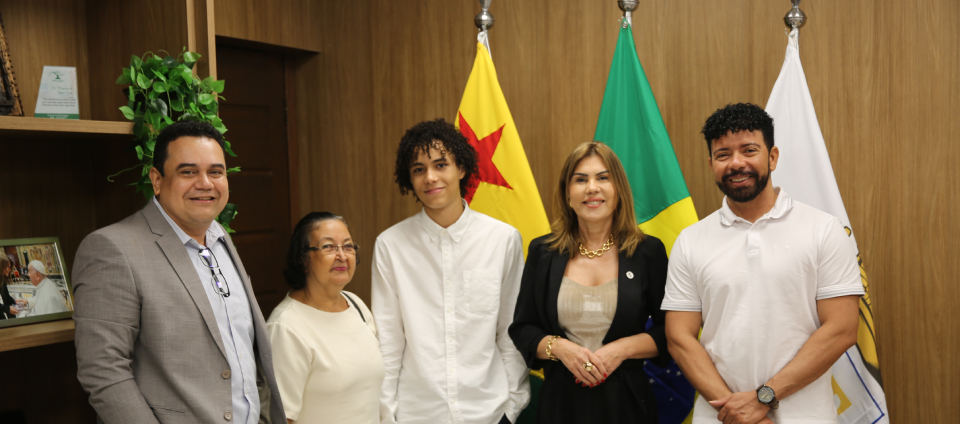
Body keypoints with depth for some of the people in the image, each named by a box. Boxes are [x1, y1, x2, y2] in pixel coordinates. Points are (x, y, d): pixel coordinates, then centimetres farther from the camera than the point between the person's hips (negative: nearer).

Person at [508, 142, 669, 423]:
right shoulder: (543, 253, 2)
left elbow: (670, 333, 0)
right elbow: (521, 329, 4)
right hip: (560, 400, 1)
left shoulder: (648, 252, -2)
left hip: (626, 401, -1)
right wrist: (558, 347, -13)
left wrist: (623, 348, -14)